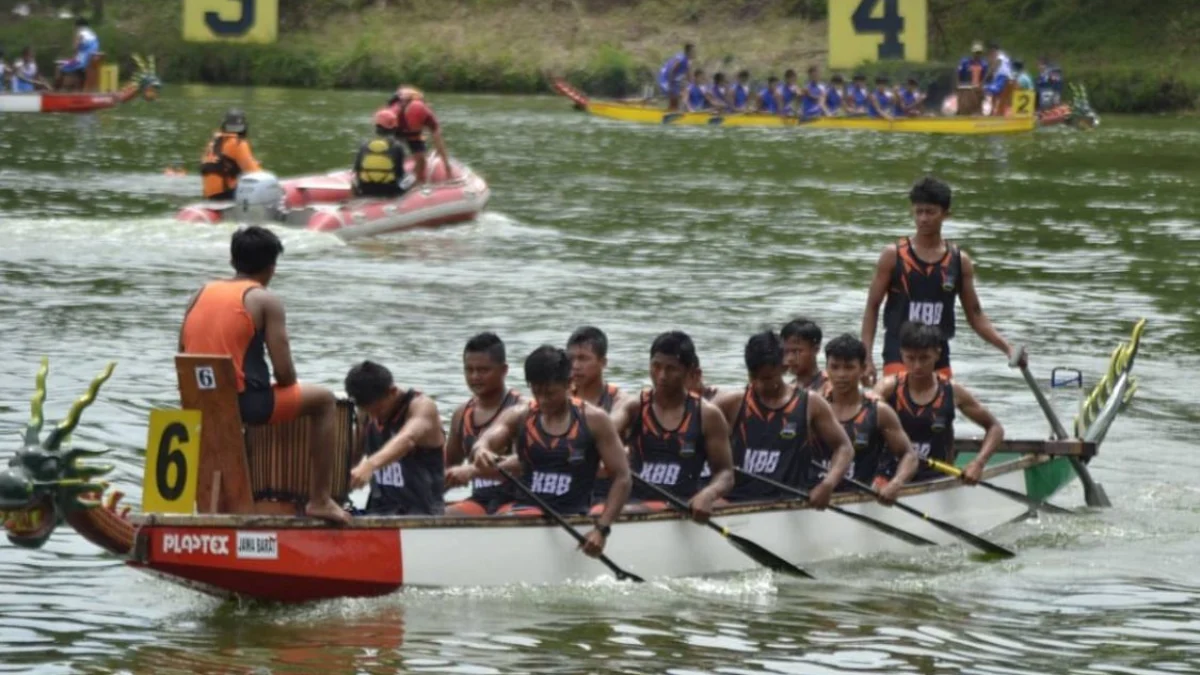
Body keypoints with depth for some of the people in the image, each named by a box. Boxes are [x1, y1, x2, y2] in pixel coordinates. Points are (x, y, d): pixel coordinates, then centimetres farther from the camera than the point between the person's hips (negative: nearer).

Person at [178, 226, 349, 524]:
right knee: (323, 400, 12)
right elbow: (285, 373, -9)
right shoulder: (265, 301, -5)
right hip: (243, 403, -7)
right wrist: (291, 389, 13)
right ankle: (319, 499, 8)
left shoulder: (201, 295, 11)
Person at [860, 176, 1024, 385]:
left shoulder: (959, 261, 5)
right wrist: (867, 359, -6)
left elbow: (975, 315, 10)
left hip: (939, 361, 3)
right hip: (898, 358, -3)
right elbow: (872, 309, 1)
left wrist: (1007, 348, -3)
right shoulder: (893, 256, -2)